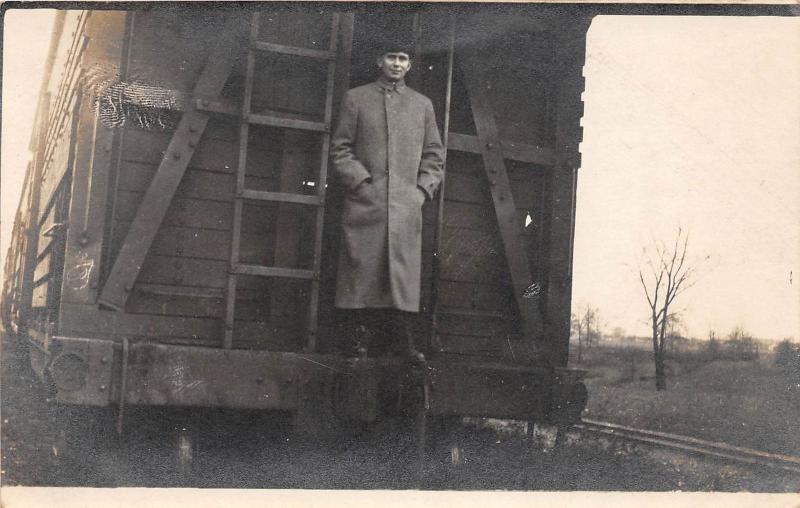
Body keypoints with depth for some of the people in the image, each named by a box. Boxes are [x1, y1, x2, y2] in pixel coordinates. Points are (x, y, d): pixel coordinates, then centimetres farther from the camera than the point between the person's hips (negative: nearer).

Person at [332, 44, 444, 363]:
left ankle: (403, 342, 1)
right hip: (365, 202, -1)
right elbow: (340, 148, 6)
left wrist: (423, 190, 3)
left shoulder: (422, 104, 17)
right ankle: (358, 340, 3)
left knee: (403, 273, -2)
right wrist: (361, 181, -6)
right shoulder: (356, 99, 11)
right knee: (361, 270, -3)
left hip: (407, 206, 2)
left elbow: (433, 155, 17)